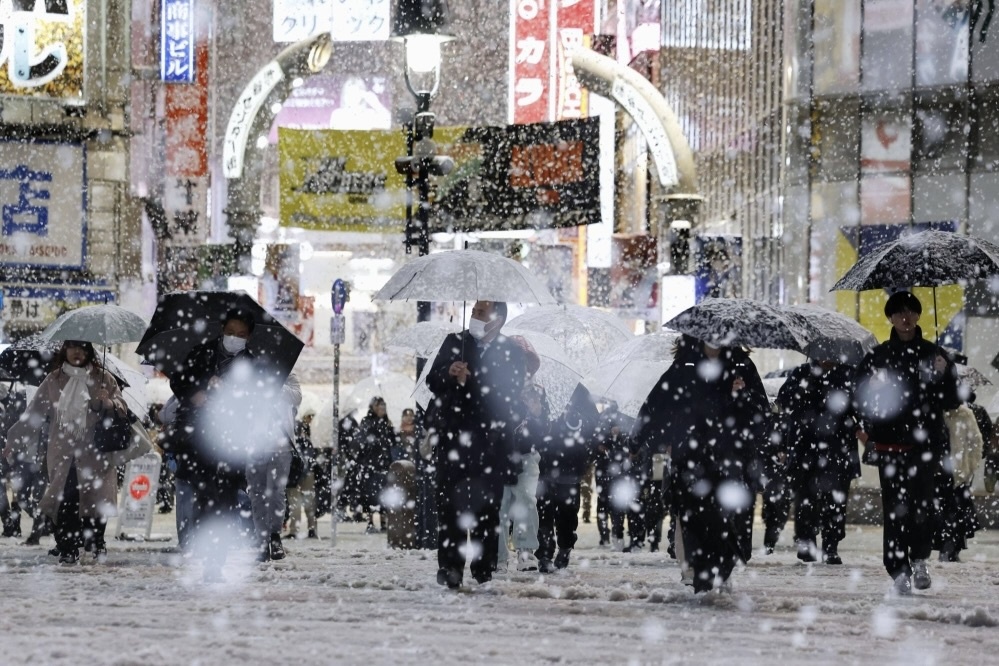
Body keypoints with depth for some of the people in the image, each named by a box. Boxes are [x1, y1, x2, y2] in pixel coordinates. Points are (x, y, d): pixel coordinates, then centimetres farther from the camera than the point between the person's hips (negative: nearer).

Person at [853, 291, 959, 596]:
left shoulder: (933, 354, 9)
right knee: (895, 507, -4)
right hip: (890, 443, 0)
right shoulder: (877, 357, 8)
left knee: (922, 500, -7)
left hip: (926, 442, 0)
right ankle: (899, 571, -4)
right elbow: (861, 396, 10)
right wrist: (865, 426, -7)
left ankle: (919, 559, 13)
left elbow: (951, 401, 10)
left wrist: (944, 375, -8)